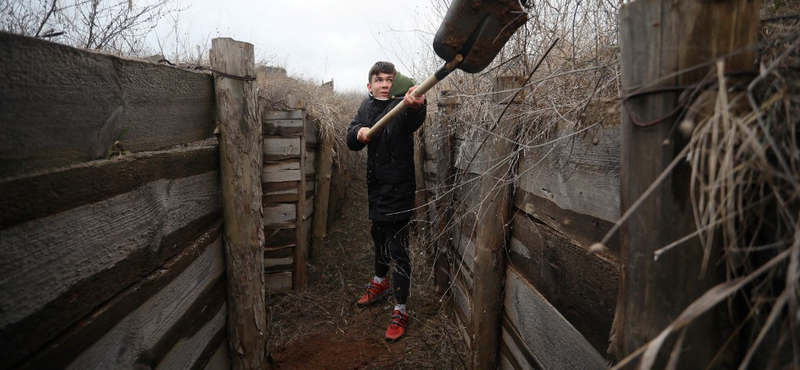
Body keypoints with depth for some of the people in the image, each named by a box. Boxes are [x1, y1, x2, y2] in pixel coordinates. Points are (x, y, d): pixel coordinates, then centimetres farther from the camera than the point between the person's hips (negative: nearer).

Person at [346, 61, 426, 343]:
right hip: (376, 183, 7)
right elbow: (351, 142, -1)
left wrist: (416, 106, -64)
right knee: (379, 235, 24)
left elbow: (413, 120, -40)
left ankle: (400, 311, 8)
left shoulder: (401, 106, -15)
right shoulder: (367, 106, 5)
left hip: (398, 187, -7)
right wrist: (358, 132, -24)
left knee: (398, 248, -4)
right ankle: (380, 283, 47)